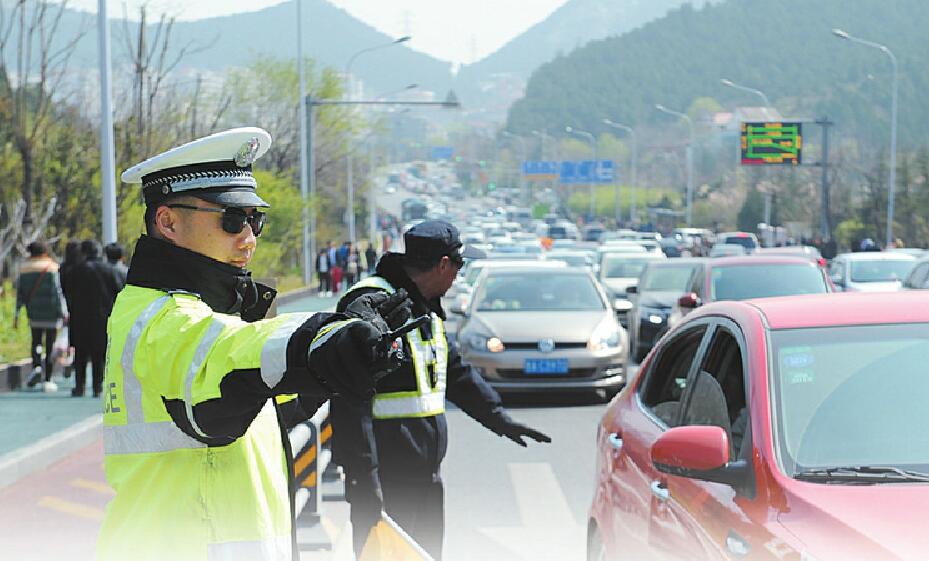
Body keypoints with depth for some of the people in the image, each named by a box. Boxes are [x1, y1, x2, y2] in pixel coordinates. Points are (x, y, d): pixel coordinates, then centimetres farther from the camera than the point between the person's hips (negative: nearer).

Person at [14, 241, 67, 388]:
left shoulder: (24, 270, 4)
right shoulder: (52, 268, -7)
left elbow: (20, 293, 5)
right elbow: (58, 291, -11)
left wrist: (16, 315, 9)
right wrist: (64, 312, -9)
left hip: (34, 313, 3)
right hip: (52, 312, -3)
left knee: (36, 341, 15)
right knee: (50, 344, 3)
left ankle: (37, 367, -11)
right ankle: (48, 378, 2)